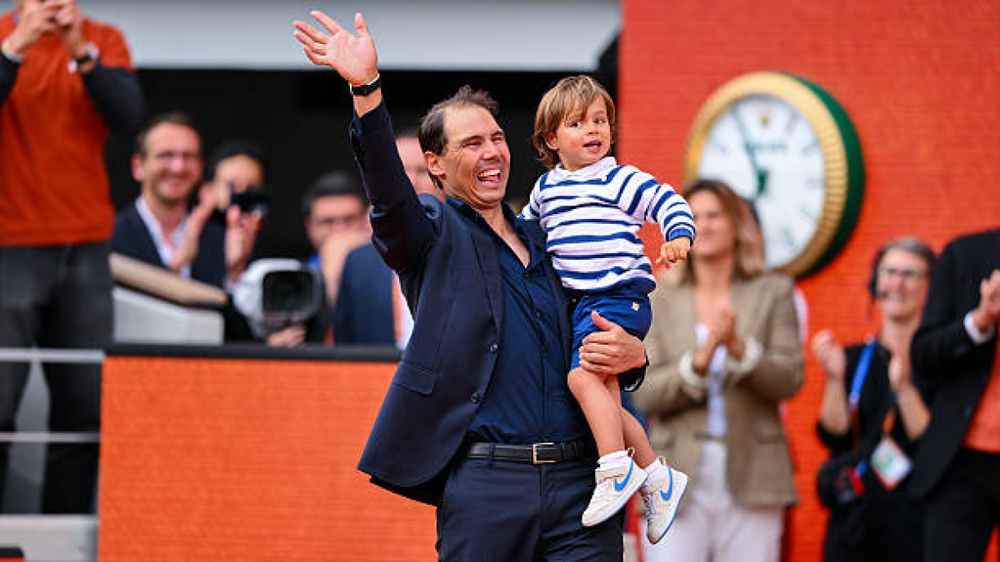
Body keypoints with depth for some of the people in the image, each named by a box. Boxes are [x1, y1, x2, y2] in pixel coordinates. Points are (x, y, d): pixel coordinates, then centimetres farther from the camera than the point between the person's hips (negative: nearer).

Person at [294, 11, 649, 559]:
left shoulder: (547, 242, 20)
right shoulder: (434, 235, 7)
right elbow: (387, 190, -15)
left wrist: (632, 355, 0)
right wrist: (366, 89, -31)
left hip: (579, 479, 4)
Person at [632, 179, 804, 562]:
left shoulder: (773, 293, 10)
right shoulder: (659, 301, 10)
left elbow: (790, 379, 0)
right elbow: (645, 395, 1)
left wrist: (739, 347, -17)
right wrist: (700, 360, -15)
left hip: (749, 481, 0)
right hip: (680, 480, 0)